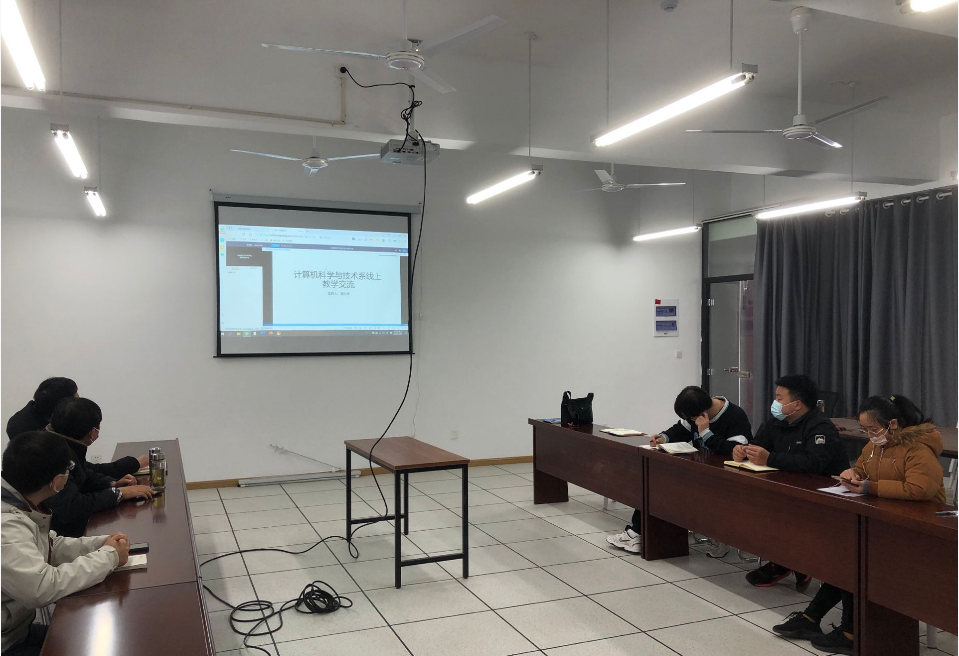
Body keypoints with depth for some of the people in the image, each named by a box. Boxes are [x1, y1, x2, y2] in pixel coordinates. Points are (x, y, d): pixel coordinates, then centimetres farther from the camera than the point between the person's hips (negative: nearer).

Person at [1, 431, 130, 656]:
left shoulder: (19, 503, -3)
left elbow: (50, 546, 9)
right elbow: (44, 587, -33)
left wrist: (101, 543, -7)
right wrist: (108, 556, -21)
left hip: (19, 628, 8)